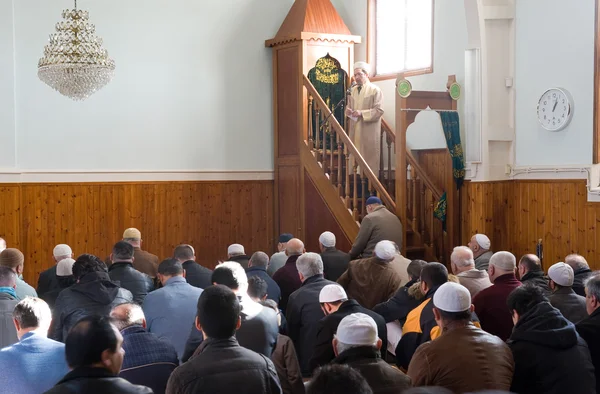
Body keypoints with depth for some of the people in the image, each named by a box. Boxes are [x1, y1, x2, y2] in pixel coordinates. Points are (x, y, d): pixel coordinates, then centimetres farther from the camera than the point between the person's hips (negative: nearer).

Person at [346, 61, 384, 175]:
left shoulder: (375, 90, -5)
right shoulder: (353, 90, 12)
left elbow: (379, 110, -11)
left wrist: (361, 113, -19)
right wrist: (348, 111, -2)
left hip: (369, 130, -5)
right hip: (355, 130, 5)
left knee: (369, 156, -2)